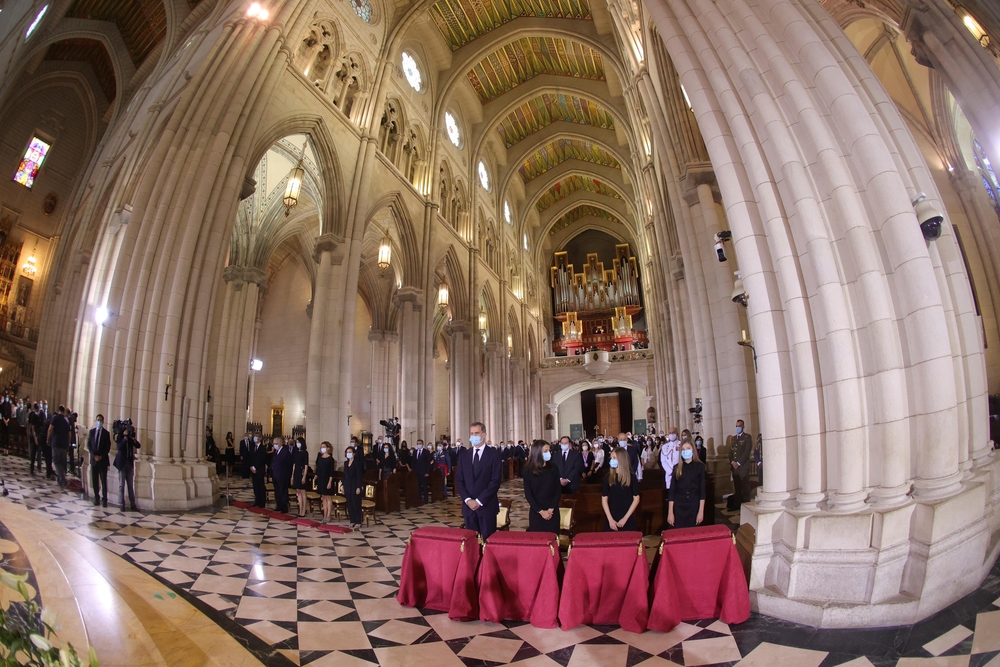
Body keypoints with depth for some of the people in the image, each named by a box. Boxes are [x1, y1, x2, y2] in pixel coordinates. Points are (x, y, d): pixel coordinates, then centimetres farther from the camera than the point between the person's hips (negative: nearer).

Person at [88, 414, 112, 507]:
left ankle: (104, 499, 0)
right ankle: (96, 497, 12)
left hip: (103, 459, -2)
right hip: (93, 459, 2)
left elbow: (108, 447, -1)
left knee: (104, 480, -2)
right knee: (95, 479, 4)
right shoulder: (92, 431, 7)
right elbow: (89, 444, 5)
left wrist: (101, 456, -12)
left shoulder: (106, 433, 0)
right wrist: (94, 455, -7)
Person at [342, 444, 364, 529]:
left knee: (356, 504, -1)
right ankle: (352, 521, 19)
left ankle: (358, 522, 6)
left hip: (355, 486, -7)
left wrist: (358, 487, -17)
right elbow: (345, 475, 14)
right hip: (347, 486, 7)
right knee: (349, 505, 9)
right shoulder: (346, 463, 9)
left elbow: (359, 476, -13)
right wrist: (344, 486, 11)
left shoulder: (357, 463, -11)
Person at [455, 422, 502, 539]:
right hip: (468, 505, 3)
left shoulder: (493, 454, -3)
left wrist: (479, 501, -13)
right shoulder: (463, 455, 9)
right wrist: (467, 500, -7)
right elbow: (459, 480, 7)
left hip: (487, 506, -3)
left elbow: (495, 481, -8)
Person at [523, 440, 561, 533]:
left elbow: (558, 490, 0)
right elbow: (528, 494, -5)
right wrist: (541, 511, -12)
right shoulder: (529, 471, -4)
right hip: (536, 512, -1)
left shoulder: (553, 469, 2)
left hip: (552, 511, 1)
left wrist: (551, 509, -10)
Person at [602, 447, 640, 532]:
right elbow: (604, 499, 1)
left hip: (628, 521, -1)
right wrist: (610, 519, -8)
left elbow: (636, 499, -3)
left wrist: (625, 518, -9)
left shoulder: (631, 477, -3)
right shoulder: (608, 477, 1)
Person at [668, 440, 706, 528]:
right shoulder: (677, 467, 2)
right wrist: (670, 512, -3)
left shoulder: (700, 466, 0)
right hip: (679, 507, 1)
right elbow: (672, 491, 1)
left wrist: (701, 511, -7)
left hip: (694, 507, -1)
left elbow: (702, 490, -1)